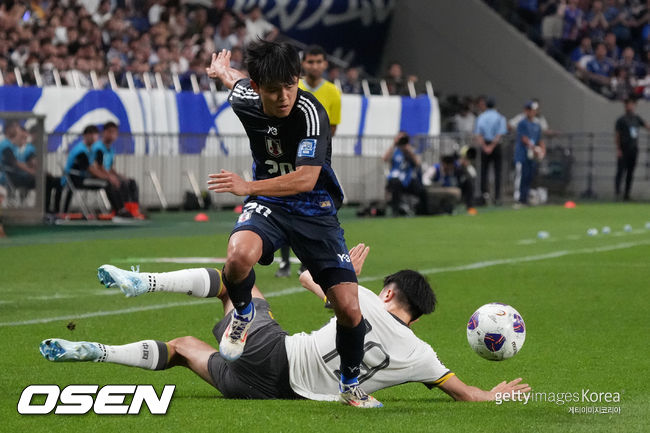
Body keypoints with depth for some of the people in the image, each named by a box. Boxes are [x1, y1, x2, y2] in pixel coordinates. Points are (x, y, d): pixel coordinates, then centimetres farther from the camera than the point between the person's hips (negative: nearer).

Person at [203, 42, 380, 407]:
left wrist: (248, 187, -47)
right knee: (239, 255, -34)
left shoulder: (310, 112, -25)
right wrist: (224, 70, 42)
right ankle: (243, 314, -1)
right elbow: (239, 81, 18)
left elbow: (306, 179, -36)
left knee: (349, 309, -10)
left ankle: (351, 385, 19)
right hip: (268, 205, 2)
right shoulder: (245, 100, -10)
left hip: (316, 211, -2)